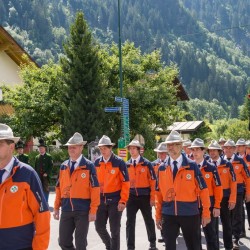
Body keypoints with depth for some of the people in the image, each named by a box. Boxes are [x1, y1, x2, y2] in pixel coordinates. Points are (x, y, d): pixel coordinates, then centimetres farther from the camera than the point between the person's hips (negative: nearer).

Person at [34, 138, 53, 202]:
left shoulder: (48, 156, 1)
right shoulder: (37, 157, 14)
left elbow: (51, 166, -4)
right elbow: (35, 167, 14)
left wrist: (46, 173, -13)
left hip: (46, 176, -3)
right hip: (39, 176, 4)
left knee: (46, 189, -3)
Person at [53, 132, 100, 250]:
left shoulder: (89, 166, -5)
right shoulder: (63, 166, 8)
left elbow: (95, 189, -8)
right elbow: (59, 188, 12)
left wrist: (93, 211, -11)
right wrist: (56, 207, 9)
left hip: (83, 210, -4)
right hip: (66, 210, 4)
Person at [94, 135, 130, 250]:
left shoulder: (119, 162, -9)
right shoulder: (97, 163, 4)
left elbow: (125, 183, -10)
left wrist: (123, 201, -14)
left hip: (115, 200, -4)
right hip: (101, 200, 4)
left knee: (114, 230, 3)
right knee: (99, 227, 8)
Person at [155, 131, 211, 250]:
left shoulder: (192, 166, -5)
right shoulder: (162, 169, 4)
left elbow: (203, 190, -3)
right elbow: (159, 193, 7)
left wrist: (206, 213, -4)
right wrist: (158, 215, 7)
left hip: (189, 213, -2)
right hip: (168, 214, 2)